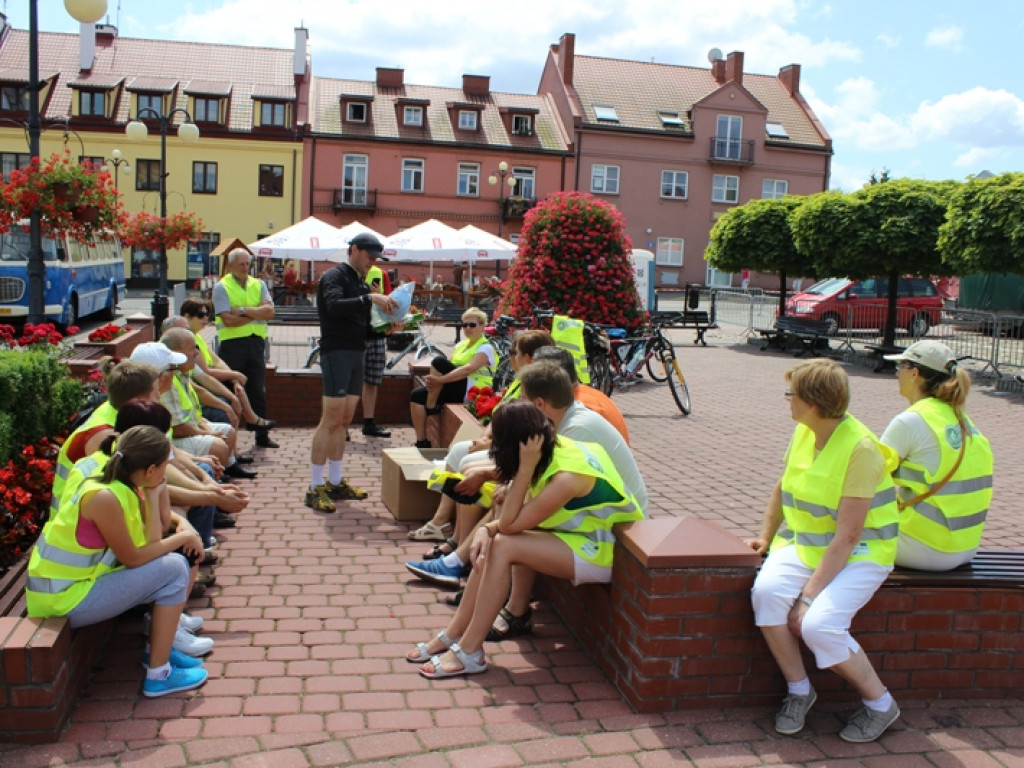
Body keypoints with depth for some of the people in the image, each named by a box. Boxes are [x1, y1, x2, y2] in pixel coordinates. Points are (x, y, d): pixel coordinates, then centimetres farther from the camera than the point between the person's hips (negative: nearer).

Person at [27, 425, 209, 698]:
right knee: (174, 569, -13)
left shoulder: (127, 489, 1)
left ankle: (158, 648, 21)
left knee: (171, 560, 10)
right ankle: (158, 675, -5)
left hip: (80, 580, 9)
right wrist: (181, 538, -9)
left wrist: (152, 496, -1)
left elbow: (150, 544, -2)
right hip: (65, 599, -9)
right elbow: (133, 558, -20)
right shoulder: (104, 498, -26)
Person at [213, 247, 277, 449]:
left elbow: (269, 312, -3)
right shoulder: (221, 287, -1)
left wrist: (244, 310, -12)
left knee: (258, 391, 7)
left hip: (256, 342, 4)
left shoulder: (258, 285, 13)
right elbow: (228, 320, -13)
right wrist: (256, 313, -6)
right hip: (232, 343, -4)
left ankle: (262, 435, 14)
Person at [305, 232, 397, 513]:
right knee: (331, 420, -10)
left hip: (357, 353, 8)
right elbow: (335, 306, -27)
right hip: (337, 352, -8)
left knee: (344, 421, 11)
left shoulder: (361, 283, 19)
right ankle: (315, 488, -5)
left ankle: (335, 482, 18)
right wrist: (369, 298, -29)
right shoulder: (335, 276, -6)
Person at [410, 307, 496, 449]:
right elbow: (449, 369, 10)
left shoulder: (485, 348, -5)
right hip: (456, 388, 8)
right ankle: (421, 442, -10)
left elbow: (467, 369, -21)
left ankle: (430, 409, -14)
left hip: (472, 390, -8)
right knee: (417, 395, -12)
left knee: (438, 361, -24)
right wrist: (433, 380, -12)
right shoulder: (461, 345, 19)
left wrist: (439, 380, -27)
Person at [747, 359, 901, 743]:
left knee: (818, 625, -27)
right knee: (766, 590, -24)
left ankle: (880, 703, 2)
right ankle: (798, 689, -3)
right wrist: (765, 536, 11)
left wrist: (809, 595, -23)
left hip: (859, 553, -6)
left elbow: (847, 536, -23)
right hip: (804, 541, 6)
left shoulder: (861, 449, -22)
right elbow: (782, 487, 19)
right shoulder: (803, 431, 1)